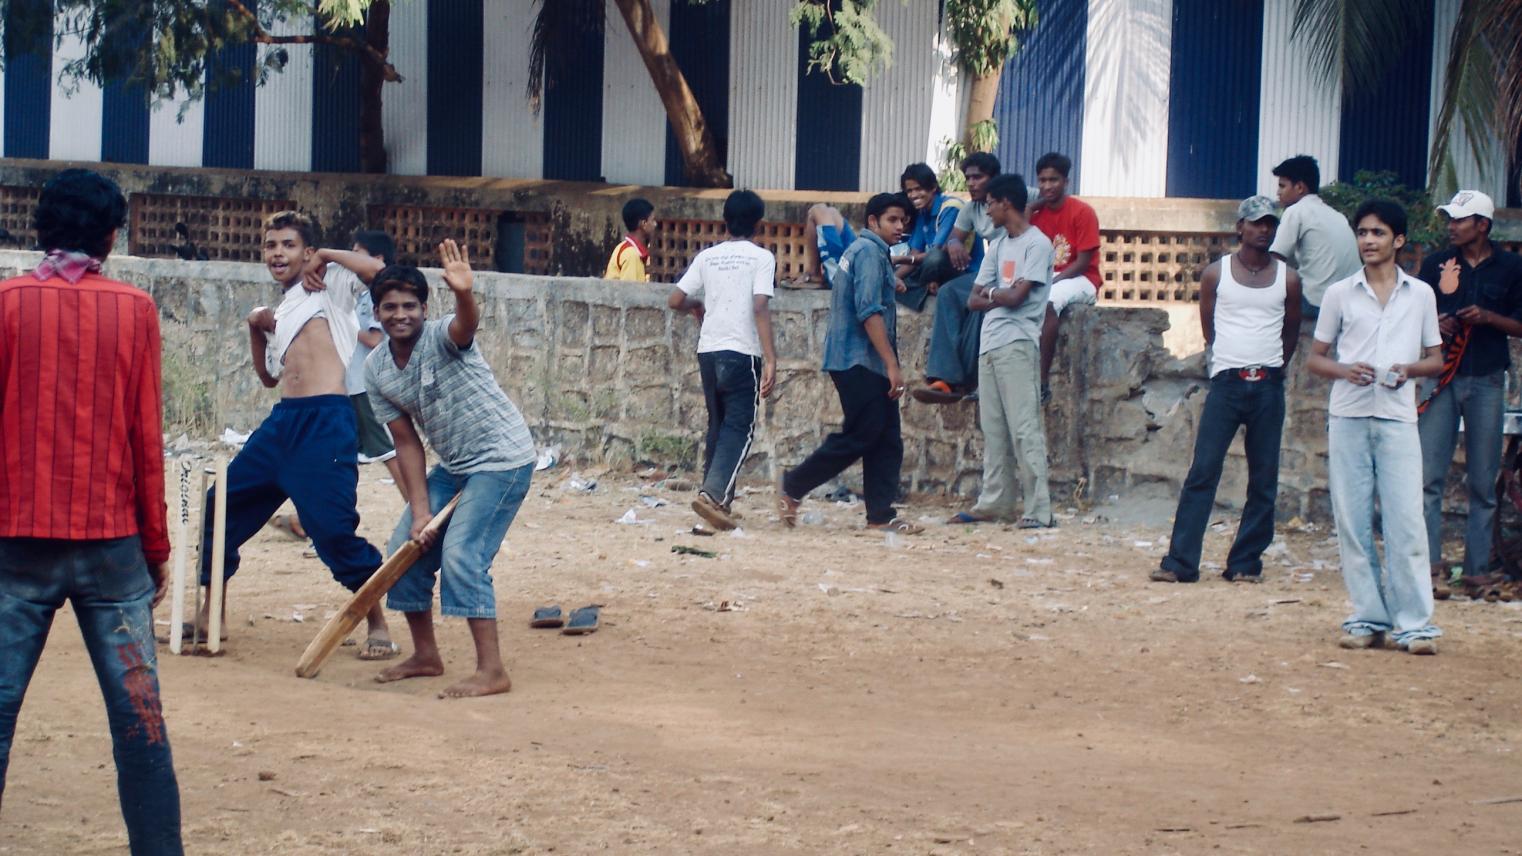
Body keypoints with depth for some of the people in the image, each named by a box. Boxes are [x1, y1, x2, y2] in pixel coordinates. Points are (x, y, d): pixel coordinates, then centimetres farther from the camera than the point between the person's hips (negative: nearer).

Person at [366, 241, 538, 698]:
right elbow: (407, 442, 2)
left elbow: (466, 325, -45)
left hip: (502, 458, -8)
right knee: (407, 546, 8)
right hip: (453, 464, 8)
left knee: (461, 554, -18)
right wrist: (420, 511, -6)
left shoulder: (442, 337, -19)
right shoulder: (376, 370, -1)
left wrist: (464, 296, -69)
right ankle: (425, 655, 25)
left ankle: (492, 671, -15)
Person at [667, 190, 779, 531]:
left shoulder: (707, 257, 9)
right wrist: (770, 360, -16)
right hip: (742, 352, -5)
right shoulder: (761, 258, -4)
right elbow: (760, 308, -14)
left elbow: (675, 300, 8)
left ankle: (717, 499, 19)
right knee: (740, 428, -3)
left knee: (719, 425, 16)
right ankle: (713, 493, -20)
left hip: (708, 350, 5)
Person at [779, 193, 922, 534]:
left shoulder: (861, 251, 21)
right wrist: (892, 365, -21)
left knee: (886, 441, 5)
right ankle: (793, 488, 2)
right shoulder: (869, 252, -11)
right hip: (859, 361, -10)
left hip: (866, 365, 10)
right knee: (859, 436, -8)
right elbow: (869, 311, -19)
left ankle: (881, 516, 4)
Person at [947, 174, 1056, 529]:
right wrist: (1002, 297, -3)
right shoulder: (997, 246, 19)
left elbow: (1016, 296, -14)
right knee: (993, 429, 9)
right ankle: (995, 502, 14)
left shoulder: (1037, 244, -6)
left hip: (1018, 343, -8)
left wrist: (990, 293, 4)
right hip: (990, 343, 8)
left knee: (1025, 429, -11)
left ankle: (1038, 510, -13)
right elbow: (974, 301, 14)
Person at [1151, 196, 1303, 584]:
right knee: (1203, 472, -7)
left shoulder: (1287, 279, 7)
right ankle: (1179, 562, -7)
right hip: (1226, 382, -2)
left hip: (1268, 387, 2)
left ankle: (1245, 563, 10)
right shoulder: (1216, 274, 4)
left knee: (1264, 480, 3)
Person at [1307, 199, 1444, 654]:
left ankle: (1415, 621, -5)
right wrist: (1345, 370, -9)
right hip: (1348, 416, 1)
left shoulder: (1420, 295, 8)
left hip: (1398, 417, -1)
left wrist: (1409, 369, -9)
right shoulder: (1340, 293, 8)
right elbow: (1315, 357, 12)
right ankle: (1369, 617, 8)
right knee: (1352, 522, 1)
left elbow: (1436, 360, 13)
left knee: (1405, 522, -7)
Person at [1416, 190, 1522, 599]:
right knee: (1429, 477, -7)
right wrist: (1434, 324, -8)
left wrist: (1489, 318, -12)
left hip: (1487, 381, -1)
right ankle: (1432, 566, -5)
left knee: (1483, 482, 4)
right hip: (1440, 378, 1)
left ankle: (1477, 569, 10)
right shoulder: (1436, 264, 6)